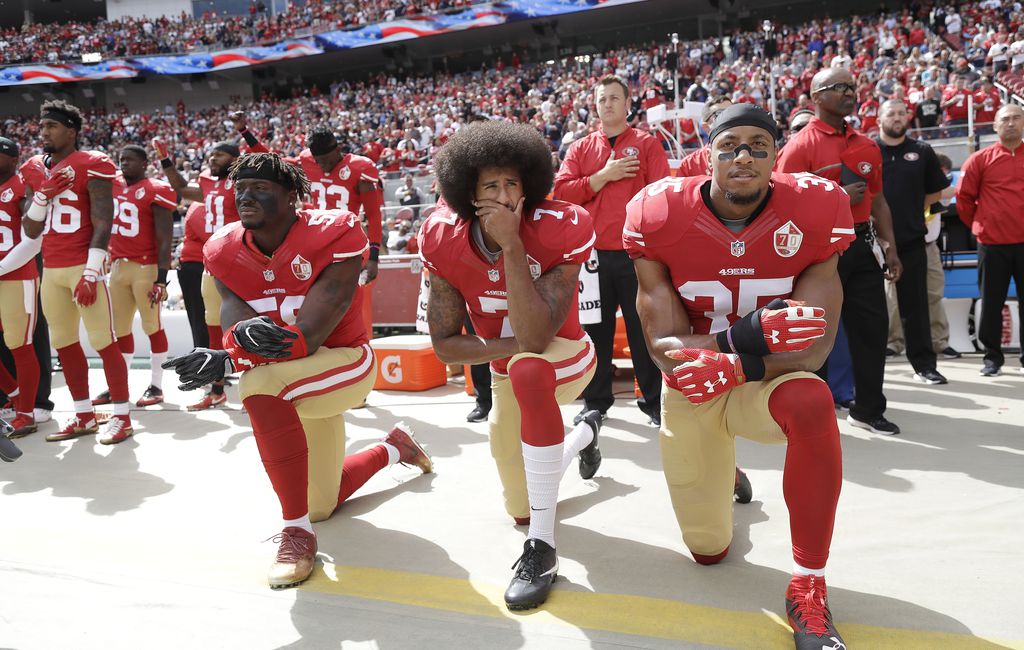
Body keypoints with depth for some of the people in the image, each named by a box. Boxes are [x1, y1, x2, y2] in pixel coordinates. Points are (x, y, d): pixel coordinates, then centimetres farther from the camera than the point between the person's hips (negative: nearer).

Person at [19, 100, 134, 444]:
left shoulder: (92, 165, -7)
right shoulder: (34, 169, 14)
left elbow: (103, 223, -13)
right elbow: (30, 231, 15)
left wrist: (91, 272, -19)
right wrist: (43, 195, -2)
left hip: (83, 267, -8)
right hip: (50, 269, 8)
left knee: (103, 341, -5)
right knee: (63, 342, 10)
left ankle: (122, 417, 2)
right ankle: (84, 416, 18)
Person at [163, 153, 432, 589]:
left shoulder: (333, 235, -24)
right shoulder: (224, 250, -7)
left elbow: (310, 333, -31)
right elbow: (233, 311, -20)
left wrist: (227, 361, -42)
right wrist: (243, 331, -47)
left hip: (343, 361, -7)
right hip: (288, 380, 7)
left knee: (260, 383, -39)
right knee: (322, 504, 18)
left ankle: (296, 531, -25)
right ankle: (393, 448, 48)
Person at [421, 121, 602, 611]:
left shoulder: (560, 230, -29)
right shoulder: (444, 240, -19)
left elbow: (535, 339, -39)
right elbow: (444, 345, -15)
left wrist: (512, 245, -42)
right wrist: (517, 342, -28)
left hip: (563, 358, -4)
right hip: (508, 375, 4)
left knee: (526, 369, -43)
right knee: (521, 510, 16)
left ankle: (542, 547, -31)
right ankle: (585, 433, 48)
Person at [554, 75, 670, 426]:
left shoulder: (646, 144, 5)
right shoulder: (580, 149, 12)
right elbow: (562, 193, -1)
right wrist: (604, 176, -8)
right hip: (593, 255, 2)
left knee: (644, 328, 5)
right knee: (595, 330, 10)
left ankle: (654, 400, 17)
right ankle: (596, 402, 22)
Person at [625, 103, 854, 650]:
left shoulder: (812, 211, -18)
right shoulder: (661, 217, -19)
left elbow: (813, 348, -20)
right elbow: (664, 347, -20)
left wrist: (737, 366, -38)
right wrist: (747, 334, -37)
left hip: (765, 381, -1)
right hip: (692, 391, 1)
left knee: (812, 402, -39)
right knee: (708, 551, 12)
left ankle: (808, 587, -20)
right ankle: (723, 471, 49)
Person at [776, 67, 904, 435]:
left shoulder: (867, 146, 12)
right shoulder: (800, 146, -8)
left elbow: (877, 201, 17)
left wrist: (889, 246, 10)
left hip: (861, 247, 6)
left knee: (873, 329, 9)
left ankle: (869, 410, 24)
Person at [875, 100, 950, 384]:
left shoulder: (922, 151, 7)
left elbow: (935, 191, 16)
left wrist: (910, 210, 9)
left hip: (911, 239, 2)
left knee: (915, 303, 5)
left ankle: (924, 364, 12)